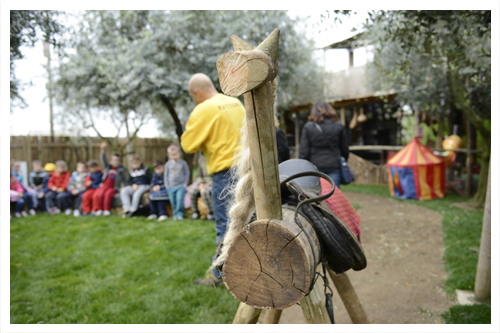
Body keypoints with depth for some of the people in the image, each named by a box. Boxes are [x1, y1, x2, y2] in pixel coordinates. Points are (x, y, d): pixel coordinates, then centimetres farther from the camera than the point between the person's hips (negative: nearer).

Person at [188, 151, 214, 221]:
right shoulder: (201, 159, 11)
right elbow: (198, 175, 14)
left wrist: (208, 184, -18)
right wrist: (201, 183, -7)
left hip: (213, 183, -5)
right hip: (203, 183, 5)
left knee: (204, 191, -36)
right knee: (192, 191, -25)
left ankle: (211, 213, -15)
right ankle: (195, 212, -4)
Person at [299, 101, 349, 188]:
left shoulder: (308, 127, -1)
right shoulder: (338, 126, 4)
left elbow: (303, 151, -3)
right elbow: (345, 149, 9)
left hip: (315, 166, -1)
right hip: (334, 165, 1)